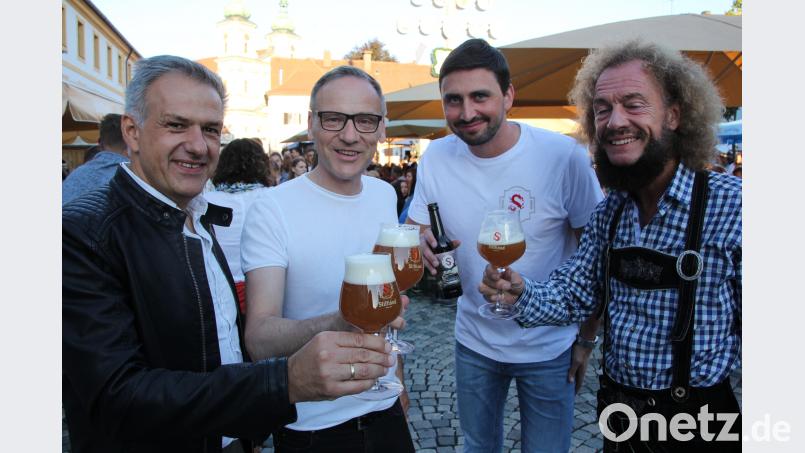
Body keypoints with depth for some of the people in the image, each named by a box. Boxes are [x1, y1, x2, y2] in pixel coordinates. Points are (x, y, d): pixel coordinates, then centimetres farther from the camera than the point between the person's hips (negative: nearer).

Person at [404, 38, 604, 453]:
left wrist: (588, 339, -7)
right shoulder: (435, 158, -10)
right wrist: (417, 246, -25)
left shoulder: (564, 156, -21)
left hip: (549, 346, -3)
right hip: (473, 340, 3)